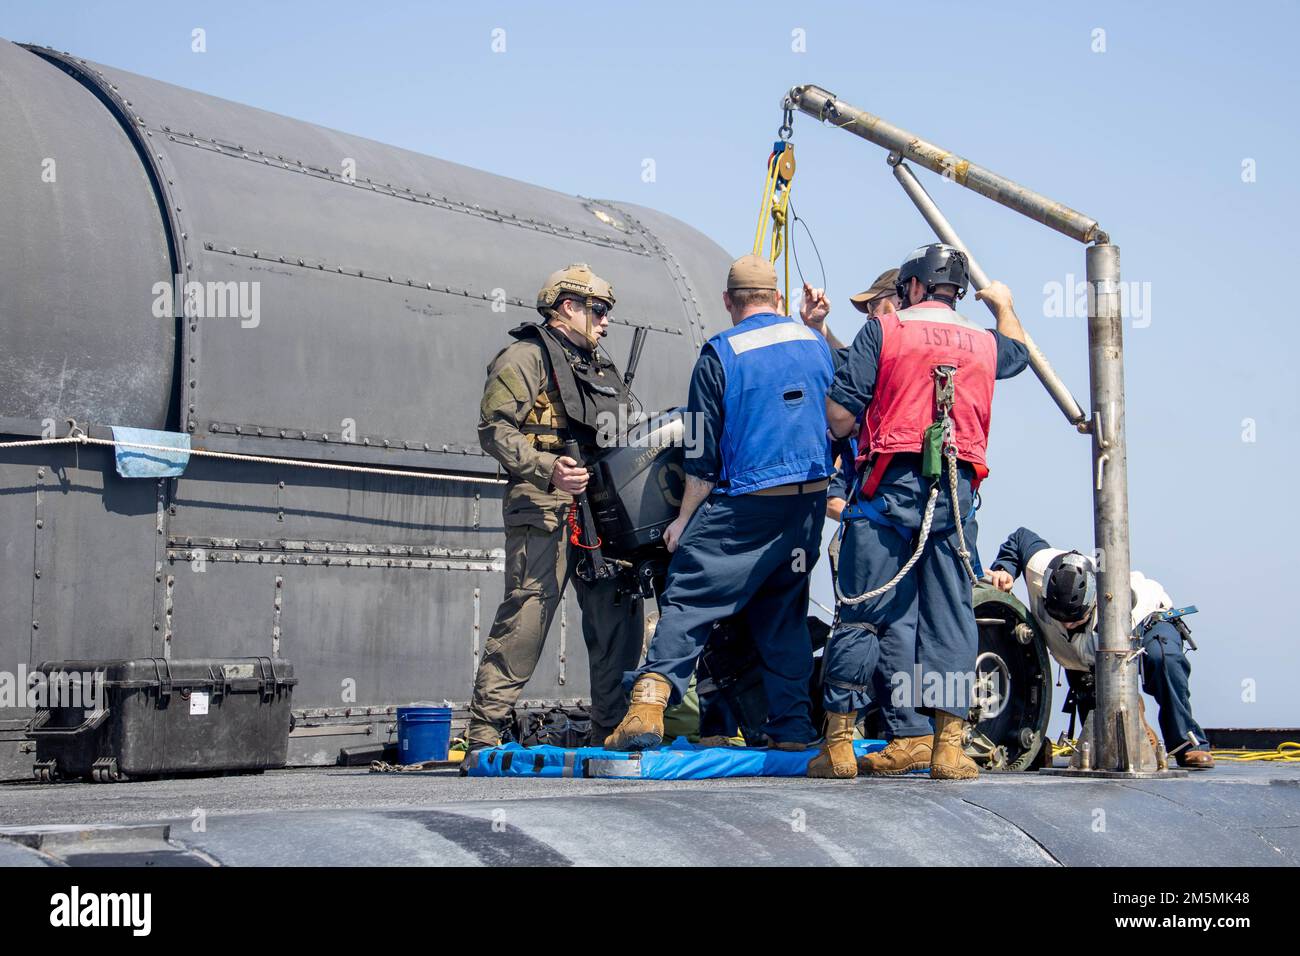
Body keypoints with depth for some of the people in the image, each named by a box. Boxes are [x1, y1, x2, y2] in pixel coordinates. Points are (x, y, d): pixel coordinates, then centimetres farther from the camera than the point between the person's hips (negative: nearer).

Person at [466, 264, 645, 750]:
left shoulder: (602, 368, 27)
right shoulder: (525, 357, 0)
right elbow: (494, 428, -11)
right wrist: (547, 467, -22)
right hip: (544, 511, -8)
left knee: (619, 619, 5)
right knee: (525, 617, -11)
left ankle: (612, 729, 15)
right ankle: (483, 732, -5)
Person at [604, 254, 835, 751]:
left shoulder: (721, 353, -6)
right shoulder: (816, 343, 10)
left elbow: (704, 453, -7)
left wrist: (684, 517, 0)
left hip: (745, 505, -5)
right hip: (810, 502, 5)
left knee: (688, 599, -5)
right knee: (785, 613, 16)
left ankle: (648, 706, -20)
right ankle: (792, 726, 15)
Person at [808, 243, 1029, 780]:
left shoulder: (883, 331, 3)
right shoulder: (985, 342, 15)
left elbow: (839, 417, -4)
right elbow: (1019, 351, 42)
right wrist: (1004, 304, 61)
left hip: (891, 485, -3)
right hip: (957, 492, 3)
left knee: (867, 613, 0)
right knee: (949, 615, 5)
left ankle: (850, 741, 0)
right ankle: (949, 743, 0)